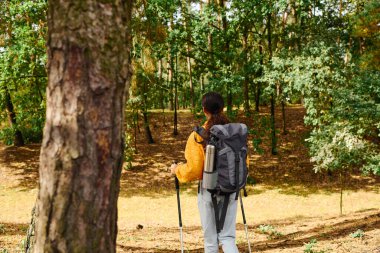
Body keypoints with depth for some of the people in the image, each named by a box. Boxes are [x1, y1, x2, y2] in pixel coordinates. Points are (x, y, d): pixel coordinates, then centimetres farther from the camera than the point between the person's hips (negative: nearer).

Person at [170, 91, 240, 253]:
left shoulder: (198, 136, -15)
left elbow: (193, 169, -14)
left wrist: (177, 170, 6)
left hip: (209, 190, -3)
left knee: (211, 239, 12)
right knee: (227, 236, 10)